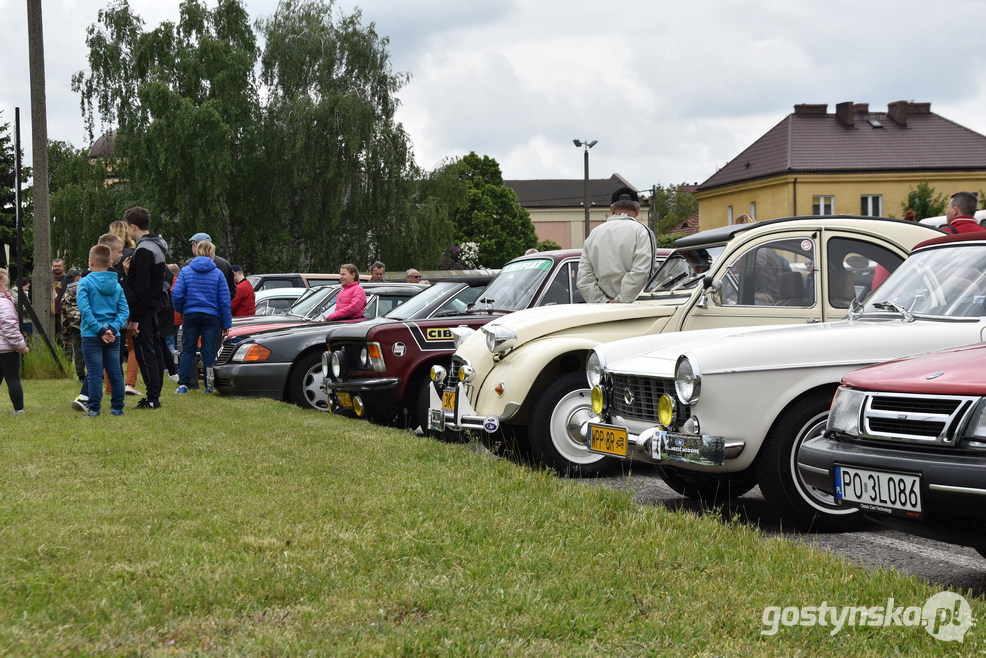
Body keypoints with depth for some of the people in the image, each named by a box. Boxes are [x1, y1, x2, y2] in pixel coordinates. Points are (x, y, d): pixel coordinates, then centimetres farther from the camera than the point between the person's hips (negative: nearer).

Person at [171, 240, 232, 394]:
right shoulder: (218, 274, -1)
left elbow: (176, 294, -7)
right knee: (209, 351, 4)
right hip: (211, 317, -1)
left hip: (190, 316, 1)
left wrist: (180, 310, 12)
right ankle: (209, 386, 4)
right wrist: (226, 324, 3)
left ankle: (183, 384, 1)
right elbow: (225, 300, -2)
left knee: (187, 350, 8)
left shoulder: (185, 271, -1)